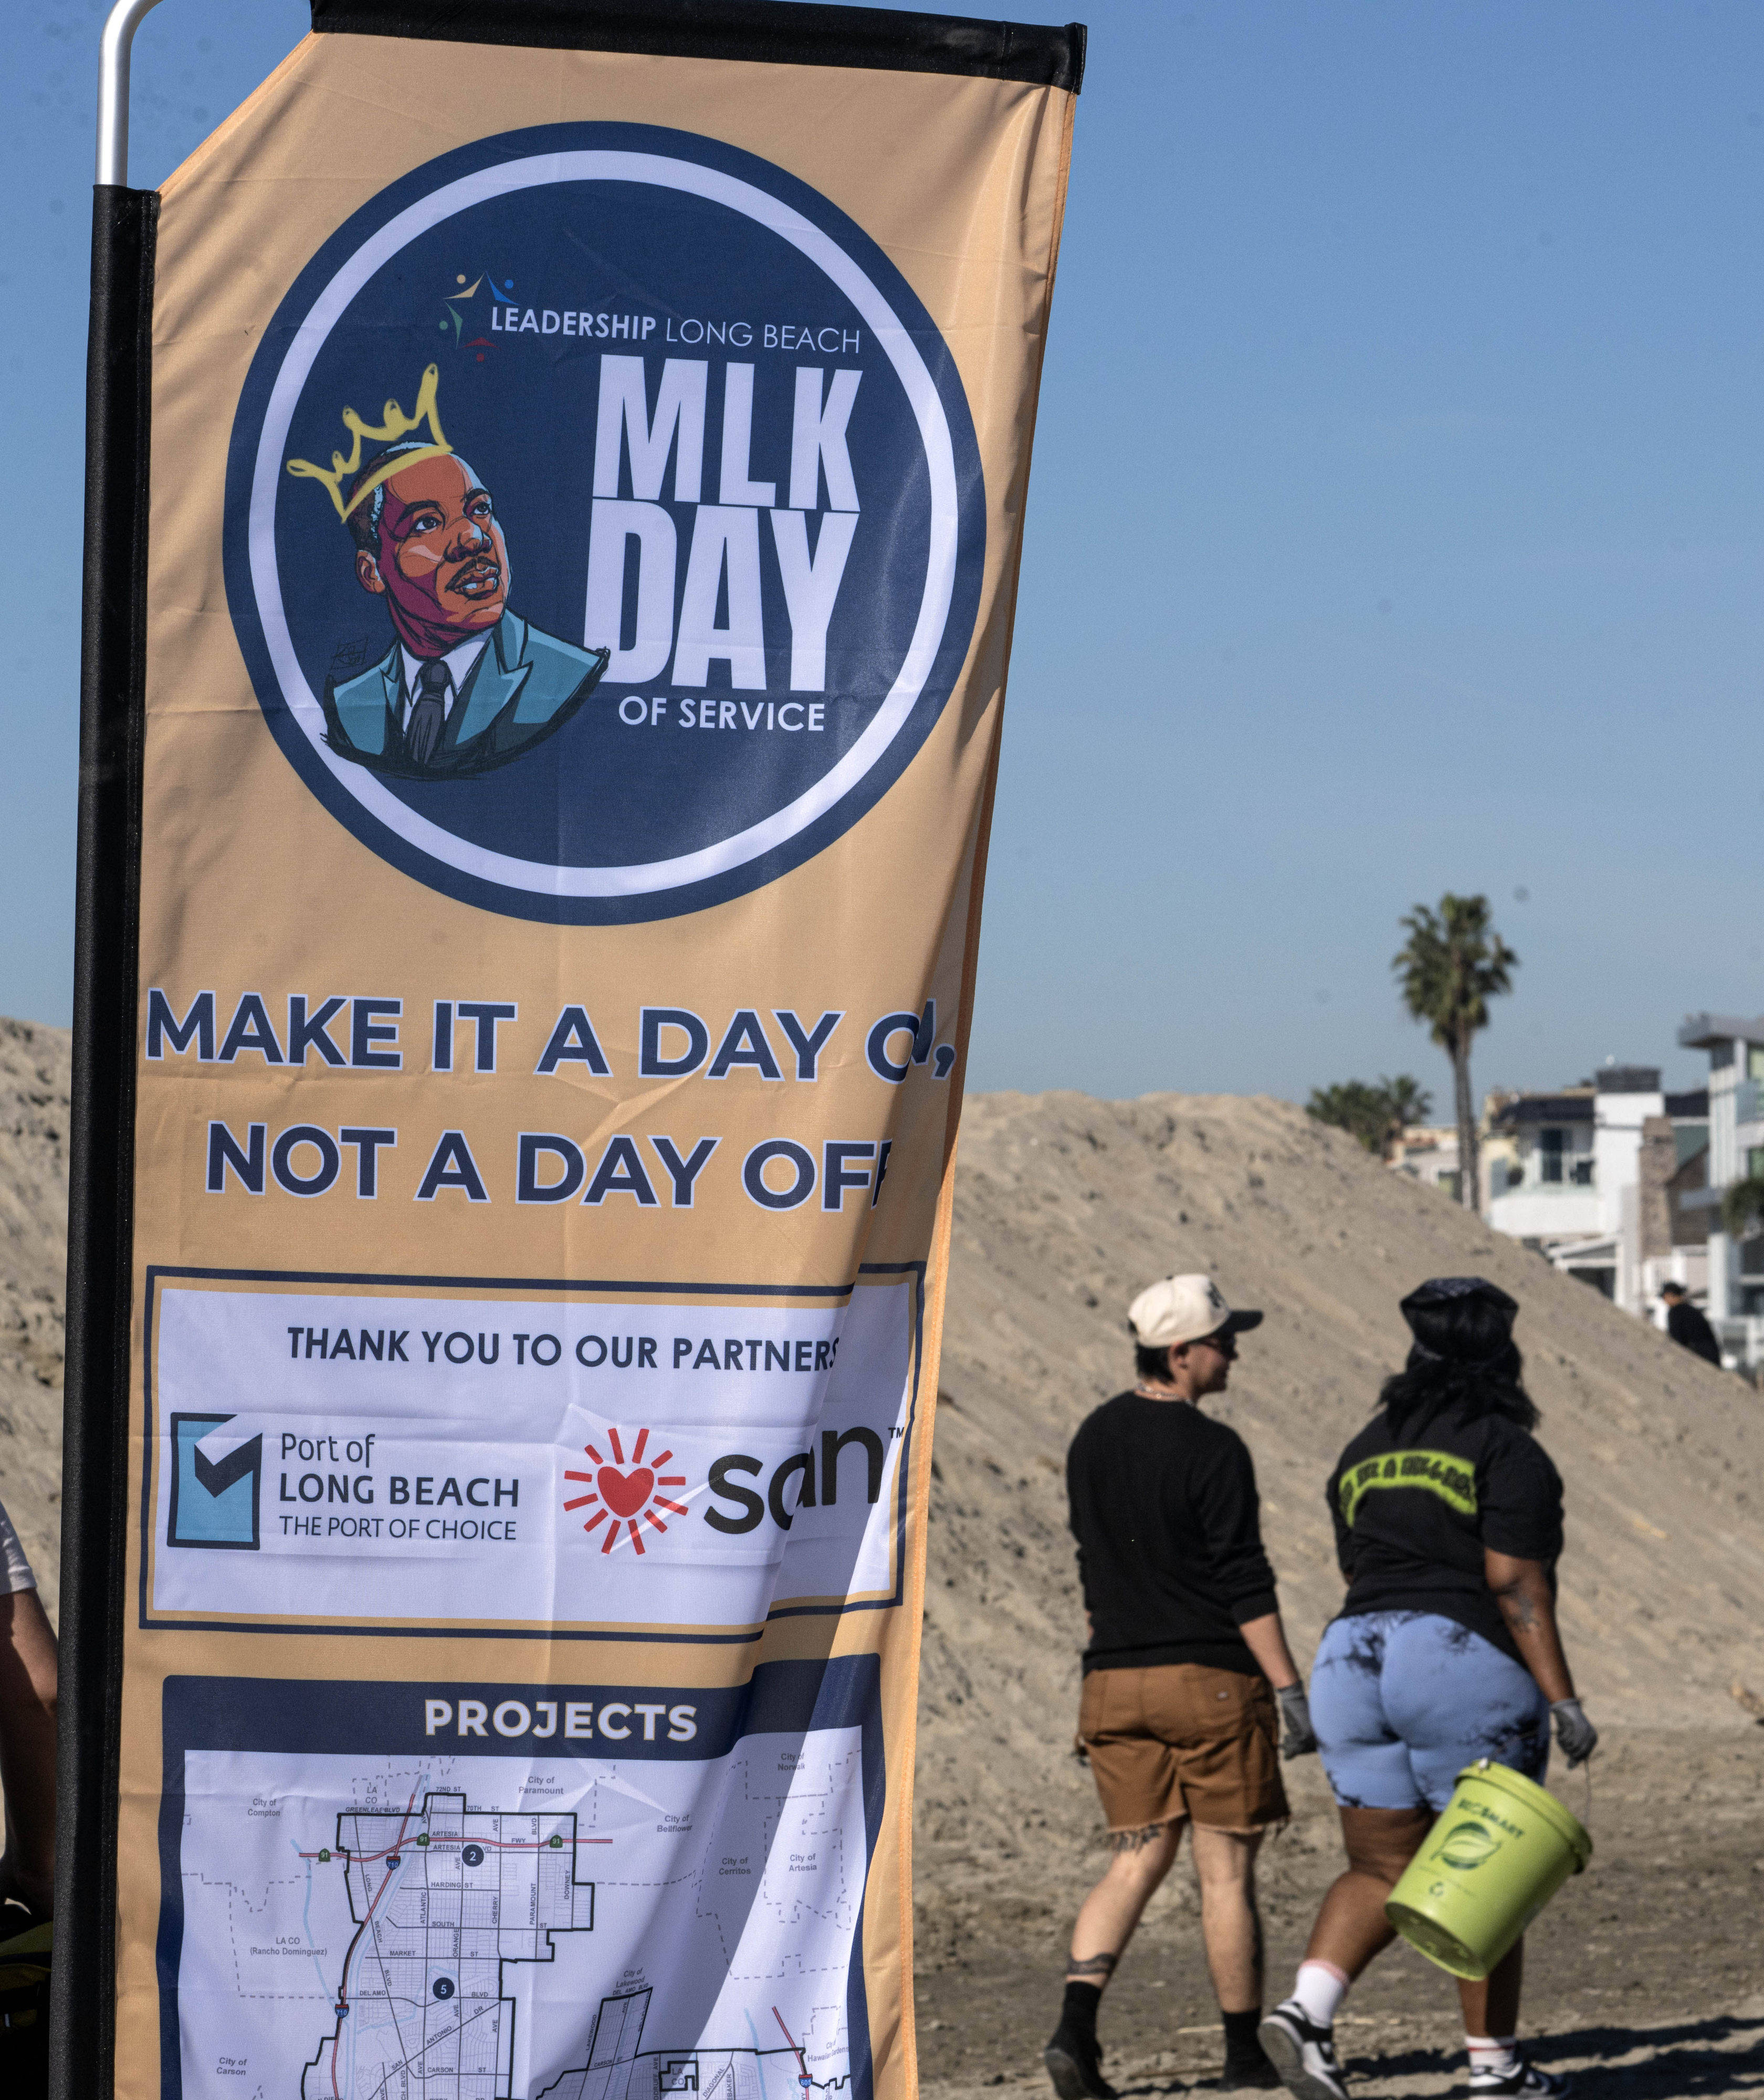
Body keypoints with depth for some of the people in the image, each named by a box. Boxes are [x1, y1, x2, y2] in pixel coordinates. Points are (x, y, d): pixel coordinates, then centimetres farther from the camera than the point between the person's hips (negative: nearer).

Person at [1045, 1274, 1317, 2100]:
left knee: (1135, 1863, 8)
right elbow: (1245, 1586, -15)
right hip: (1212, 1679, -6)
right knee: (1226, 1871, 5)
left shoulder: (1093, 1440, 8)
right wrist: (1292, 1695, -11)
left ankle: (1076, 2026, -11)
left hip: (1116, 1683, 6)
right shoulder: (1213, 1451, -14)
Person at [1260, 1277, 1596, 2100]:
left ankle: (1307, 2008, -15)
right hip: (1468, 1669, -6)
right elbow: (1517, 1586, -13)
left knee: (1379, 1872, 8)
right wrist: (1563, 1701, -14)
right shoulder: (1508, 1453, -5)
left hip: (1355, 1663, 6)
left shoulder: (1365, 1451, 15)